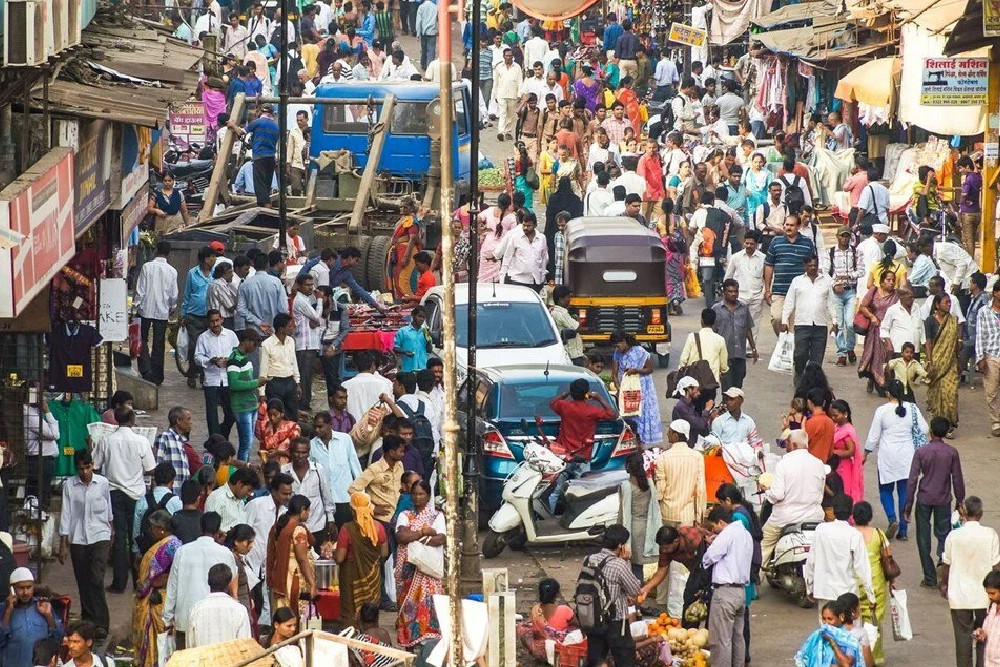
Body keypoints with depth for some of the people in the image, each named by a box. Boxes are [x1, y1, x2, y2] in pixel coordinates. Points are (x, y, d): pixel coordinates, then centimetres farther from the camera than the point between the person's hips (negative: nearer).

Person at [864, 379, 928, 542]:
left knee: (885, 489, 14)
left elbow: (873, 436, -5)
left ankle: (892, 519, -9)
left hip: (887, 457, -2)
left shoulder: (882, 411, -11)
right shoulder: (912, 408, -6)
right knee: (905, 492, 10)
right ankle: (903, 530, 11)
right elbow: (923, 429, -1)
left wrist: (866, 453, 10)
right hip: (907, 457, 2)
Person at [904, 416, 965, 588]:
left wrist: (908, 506, -1)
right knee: (944, 536, 12)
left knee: (924, 539, 9)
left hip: (924, 499, -1)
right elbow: (957, 479, -1)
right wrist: (959, 501, 12)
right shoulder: (952, 453, -6)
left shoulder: (921, 452, -9)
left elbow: (912, 480, -9)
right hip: (943, 500, 1)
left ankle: (930, 578, 10)